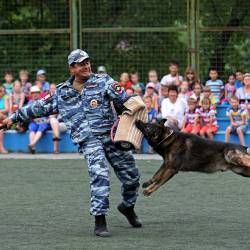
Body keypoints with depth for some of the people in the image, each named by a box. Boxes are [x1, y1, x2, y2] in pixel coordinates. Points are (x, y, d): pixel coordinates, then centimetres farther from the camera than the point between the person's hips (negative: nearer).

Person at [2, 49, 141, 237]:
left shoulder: (103, 81, 6)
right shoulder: (62, 92, 12)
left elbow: (125, 101, -6)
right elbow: (40, 107, 22)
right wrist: (15, 117, 25)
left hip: (111, 135, 1)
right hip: (88, 140, -1)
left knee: (131, 176, 6)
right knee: (100, 175, -23)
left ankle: (128, 207, 36)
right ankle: (99, 221, -18)